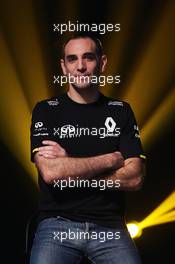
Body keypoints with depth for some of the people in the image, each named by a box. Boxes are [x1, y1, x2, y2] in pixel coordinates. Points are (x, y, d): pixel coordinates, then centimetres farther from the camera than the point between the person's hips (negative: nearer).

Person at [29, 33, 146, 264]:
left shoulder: (121, 111, 8)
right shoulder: (46, 111, 3)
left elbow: (134, 179, -3)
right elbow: (50, 173, -13)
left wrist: (69, 166, -9)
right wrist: (111, 159, -6)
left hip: (109, 226, 2)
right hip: (57, 225, -1)